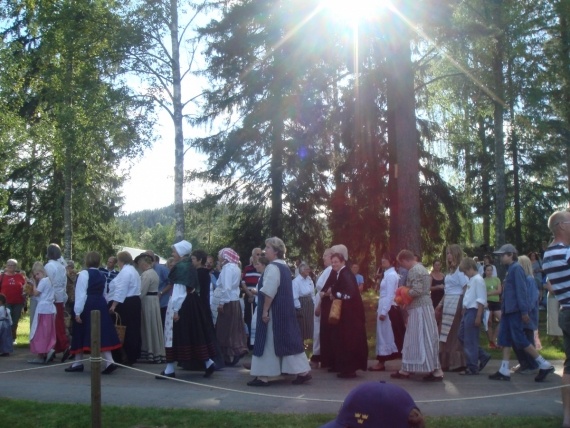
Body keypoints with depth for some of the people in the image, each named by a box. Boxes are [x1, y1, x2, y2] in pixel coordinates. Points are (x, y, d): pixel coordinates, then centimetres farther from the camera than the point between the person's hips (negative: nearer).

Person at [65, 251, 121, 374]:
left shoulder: (84, 274, -8)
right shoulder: (103, 275, 14)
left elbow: (81, 294, -13)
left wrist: (77, 312, -13)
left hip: (87, 306, -6)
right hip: (100, 305, 6)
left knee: (82, 334, 7)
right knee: (103, 333, 2)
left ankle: (78, 363, 18)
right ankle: (109, 362, -9)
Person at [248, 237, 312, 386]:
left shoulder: (272, 267, -16)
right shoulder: (284, 267, 14)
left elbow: (269, 292, -21)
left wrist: (265, 311, -18)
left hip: (274, 311, -9)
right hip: (285, 310, 9)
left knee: (268, 343, -2)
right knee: (288, 340, 11)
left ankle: (263, 376, 5)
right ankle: (303, 371, 11)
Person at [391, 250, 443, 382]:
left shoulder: (413, 271, -14)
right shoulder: (422, 268, 17)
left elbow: (417, 291, -23)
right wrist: (407, 296, 13)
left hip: (419, 309, -10)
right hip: (424, 307, 10)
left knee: (424, 339, -4)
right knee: (413, 340, 11)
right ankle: (406, 370, 14)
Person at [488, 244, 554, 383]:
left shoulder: (516, 268, -13)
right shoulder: (510, 269, 15)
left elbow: (521, 290, -18)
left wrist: (524, 311, -21)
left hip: (515, 310, -9)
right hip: (508, 310, 9)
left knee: (519, 339, -6)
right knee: (505, 339, 7)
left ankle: (545, 365, 4)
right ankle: (504, 371, 10)